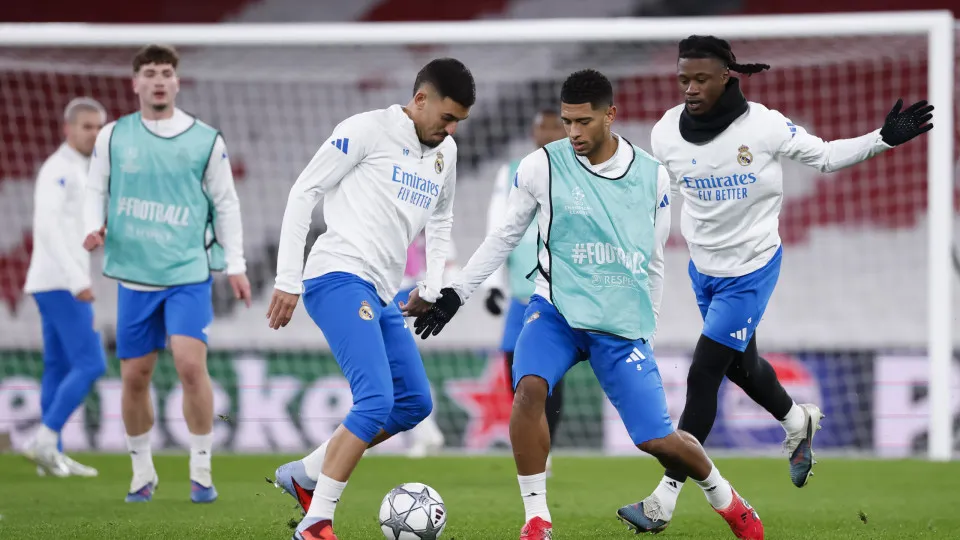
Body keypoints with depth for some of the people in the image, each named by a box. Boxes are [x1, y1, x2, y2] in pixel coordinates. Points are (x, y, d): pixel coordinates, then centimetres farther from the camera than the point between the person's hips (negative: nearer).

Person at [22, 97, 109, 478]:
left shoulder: (74, 171, 19)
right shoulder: (58, 169, -11)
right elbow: (46, 226, -22)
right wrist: (76, 279, -28)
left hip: (62, 285, 10)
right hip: (60, 284, -10)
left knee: (59, 368, 8)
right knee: (90, 364, -13)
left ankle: (52, 456, 7)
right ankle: (45, 441, -13)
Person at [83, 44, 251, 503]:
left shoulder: (205, 141, 1)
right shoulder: (113, 137, 4)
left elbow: (225, 204, 6)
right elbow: (97, 189, 13)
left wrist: (235, 265, 3)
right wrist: (95, 225, -7)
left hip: (188, 273, -2)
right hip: (134, 275, 2)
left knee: (190, 363, -17)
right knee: (134, 377, 4)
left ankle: (201, 470, -5)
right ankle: (142, 473, 21)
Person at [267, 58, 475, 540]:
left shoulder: (445, 153, 17)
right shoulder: (368, 130, -6)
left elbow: (440, 222, 34)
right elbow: (304, 192, -6)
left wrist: (432, 288, 21)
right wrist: (288, 279, -9)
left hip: (381, 294, 9)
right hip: (340, 278, -9)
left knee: (415, 403, 9)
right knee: (376, 400, -22)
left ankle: (305, 474, 21)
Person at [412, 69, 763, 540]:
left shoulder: (652, 177, 1)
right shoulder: (542, 167, -5)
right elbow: (505, 236, 8)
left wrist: (646, 329, 20)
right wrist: (456, 293, 6)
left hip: (623, 325, 1)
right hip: (557, 308, -1)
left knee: (658, 440, -3)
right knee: (530, 387, -31)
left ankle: (726, 500, 29)